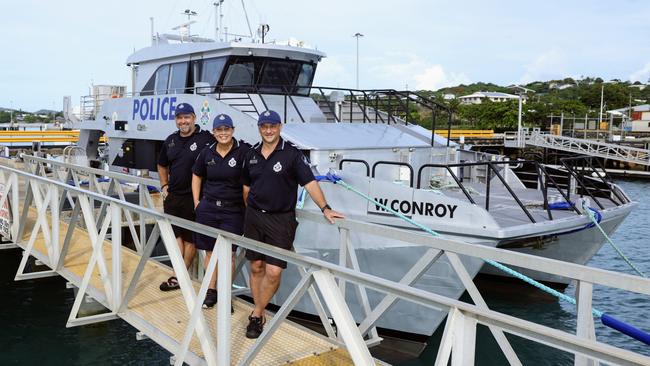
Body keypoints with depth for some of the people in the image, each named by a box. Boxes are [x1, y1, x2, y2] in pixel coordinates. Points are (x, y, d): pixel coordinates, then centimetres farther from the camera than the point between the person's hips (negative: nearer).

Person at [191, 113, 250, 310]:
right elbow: (196, 176, 17)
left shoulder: (244, 151, -11)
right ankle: (211, 292, 25)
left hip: (233, 211, -4)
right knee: (210, 252, 11)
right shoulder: (207, 153, 4)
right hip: (208, 208, 4)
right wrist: (197, 202, 11)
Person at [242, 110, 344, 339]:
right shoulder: (252, 155, 8)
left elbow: (310, 182, -11)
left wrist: (325, 208, -20)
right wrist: (251, 210, 16)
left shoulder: (292, 154, -6)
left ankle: (256, 315, 8)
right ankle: (259, 315, 21)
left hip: (281, 219, -4)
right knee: (256, 267, 8)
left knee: (273, 272, -8)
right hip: (254, 217, 4)